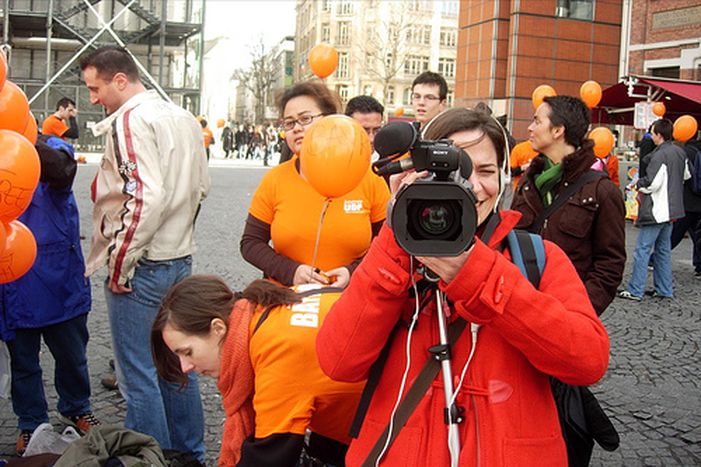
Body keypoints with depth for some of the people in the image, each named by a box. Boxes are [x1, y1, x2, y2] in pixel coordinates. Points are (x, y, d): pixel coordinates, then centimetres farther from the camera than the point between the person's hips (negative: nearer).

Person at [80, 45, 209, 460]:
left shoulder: (131, 120, -15)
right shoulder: (185, 118, 11)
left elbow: (145, 198, -25)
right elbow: (201, 185, 15)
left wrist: (119, 263, -17)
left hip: (141, 266, -9)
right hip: (180, 259, 9)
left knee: (139, 375, 2)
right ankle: (190, 452, 30)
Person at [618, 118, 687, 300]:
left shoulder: (659, 155, -19)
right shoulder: (680, 153, 9)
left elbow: (652, 183, -21)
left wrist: (640, 186, -3)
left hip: (657, 210, -9)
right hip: (672, 208, 9)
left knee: (642, 249, -4)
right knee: (663, 249, 16)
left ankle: (635, 290, -1)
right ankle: (664, 289, 20)